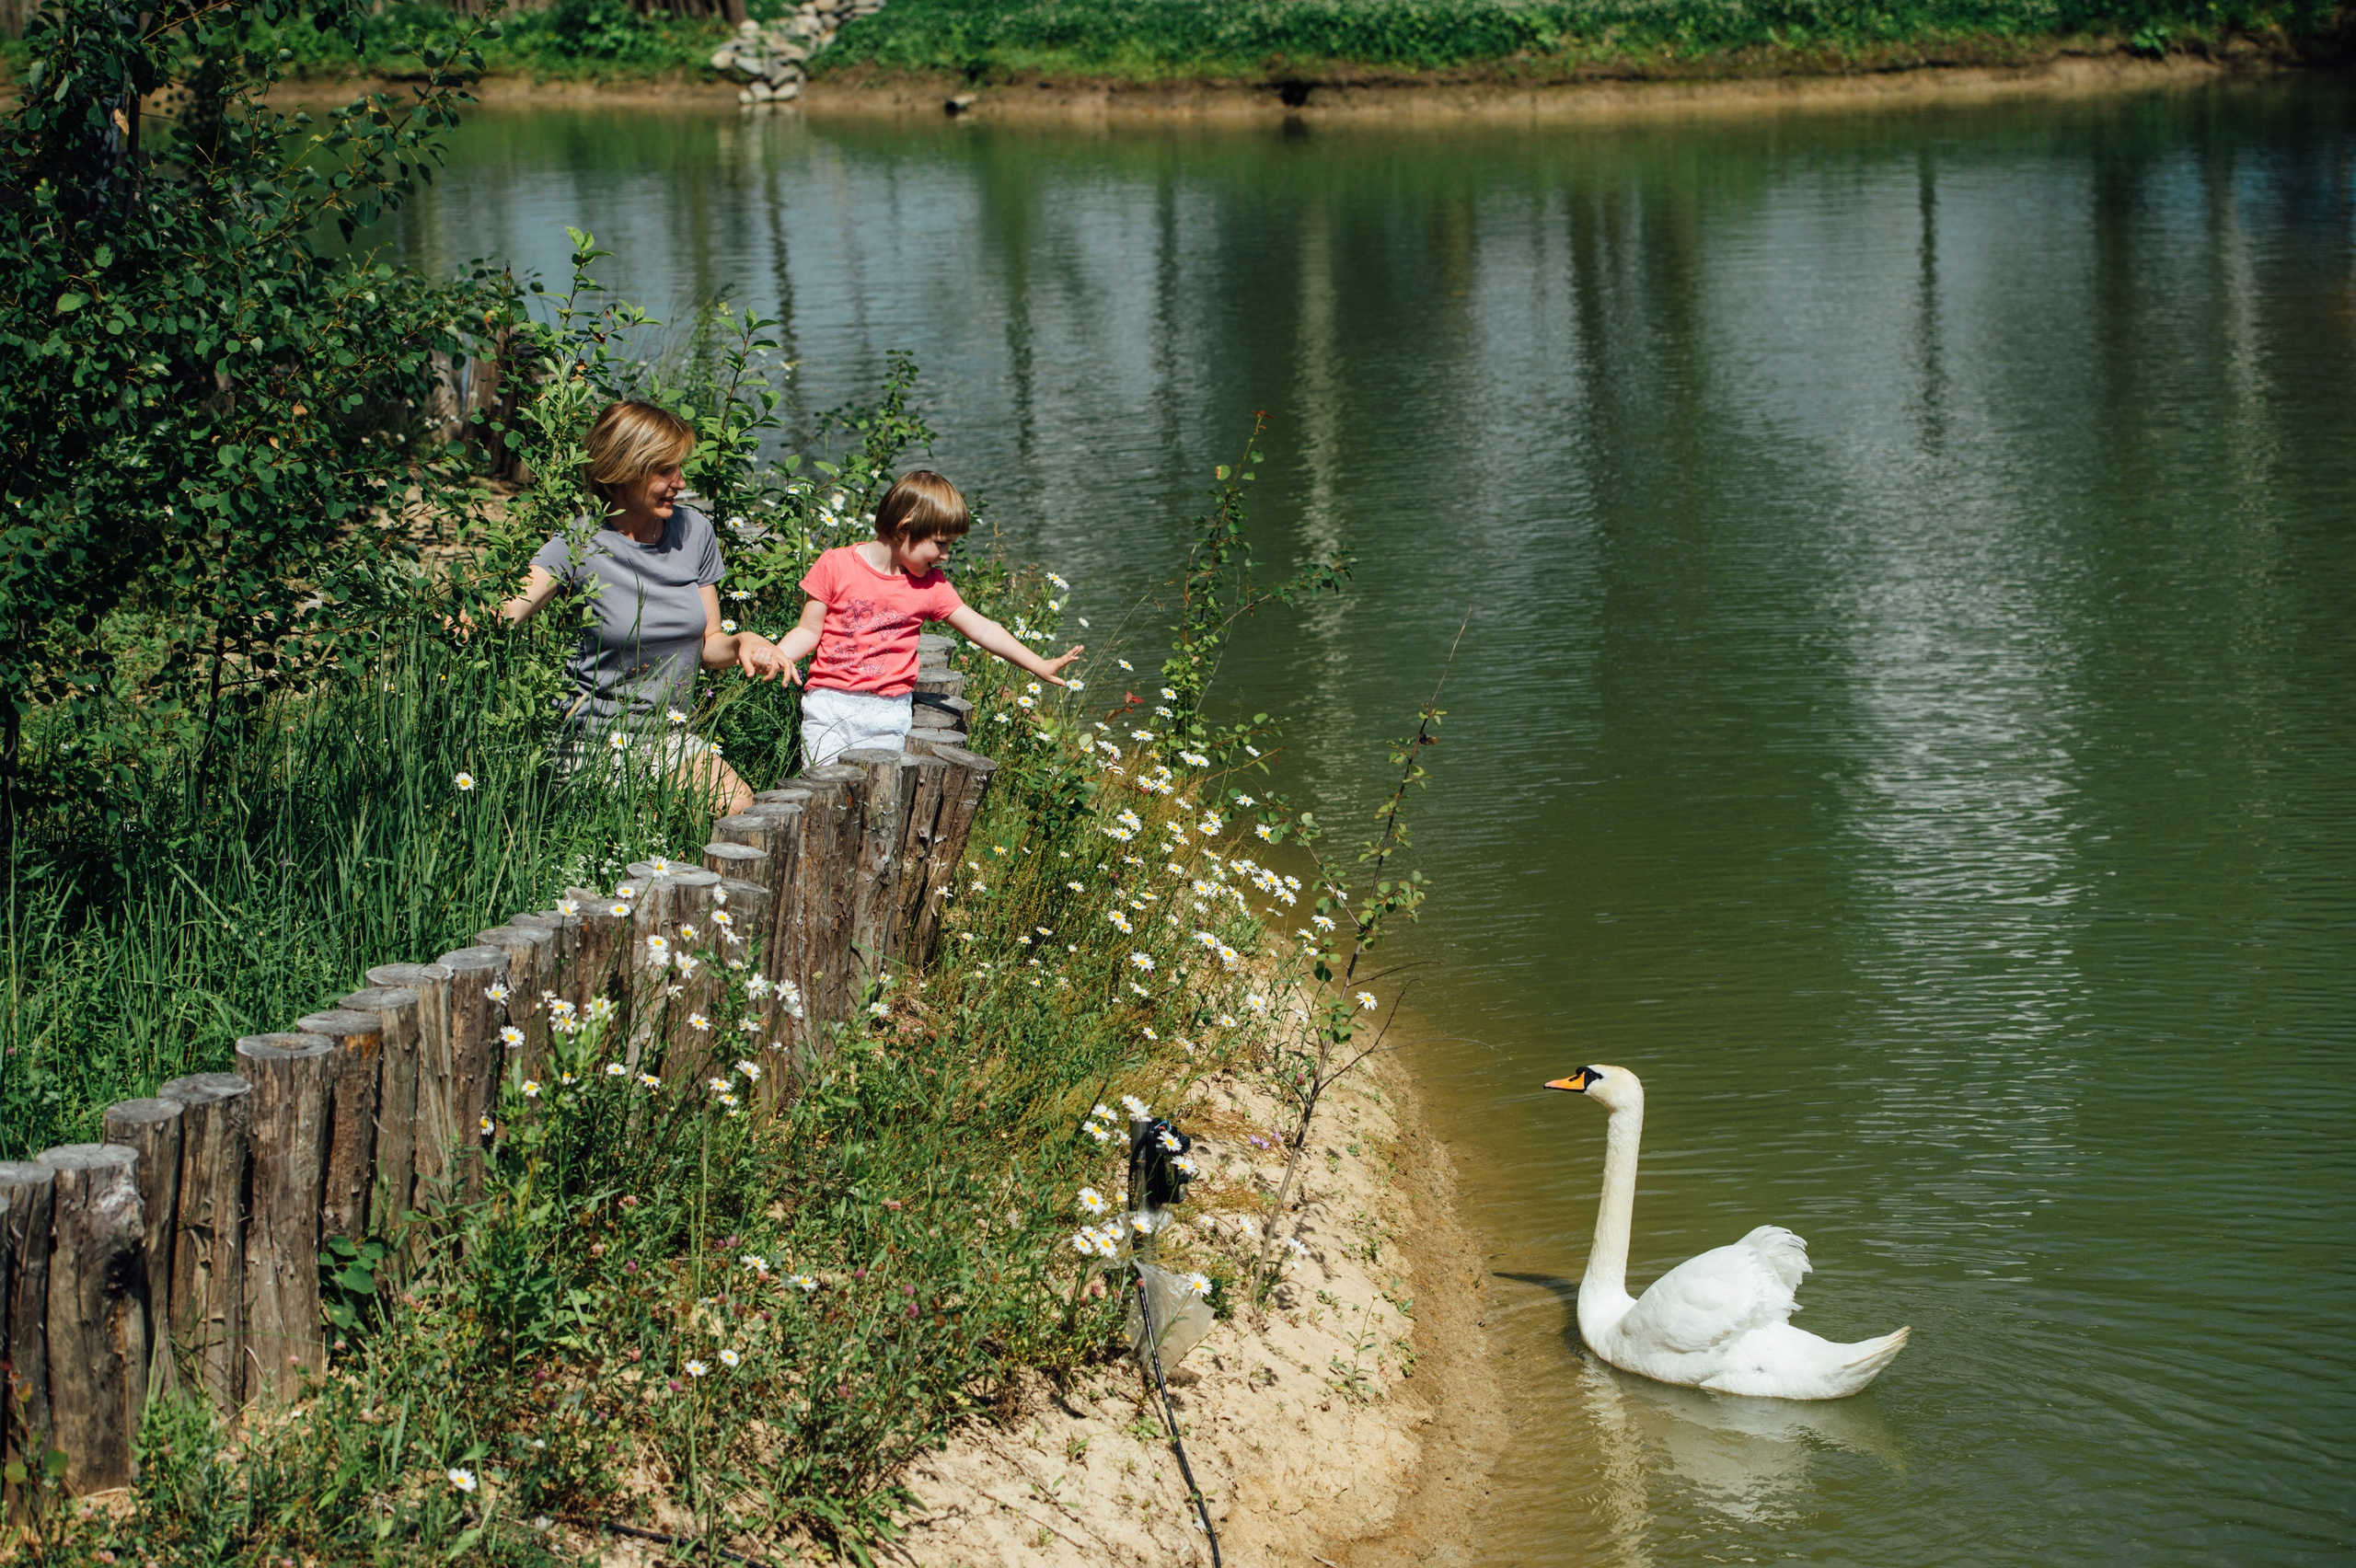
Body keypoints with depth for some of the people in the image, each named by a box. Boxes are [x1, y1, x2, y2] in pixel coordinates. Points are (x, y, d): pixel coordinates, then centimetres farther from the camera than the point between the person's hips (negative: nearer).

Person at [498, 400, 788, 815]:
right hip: (599, 737, -4)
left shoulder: (694, 532, 6)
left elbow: (707, 646, 12)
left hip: (674, 734, 4)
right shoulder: (580, 546, -9)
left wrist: (741, 642, -11)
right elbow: (507, 614, -24)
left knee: (741, 809, -23)